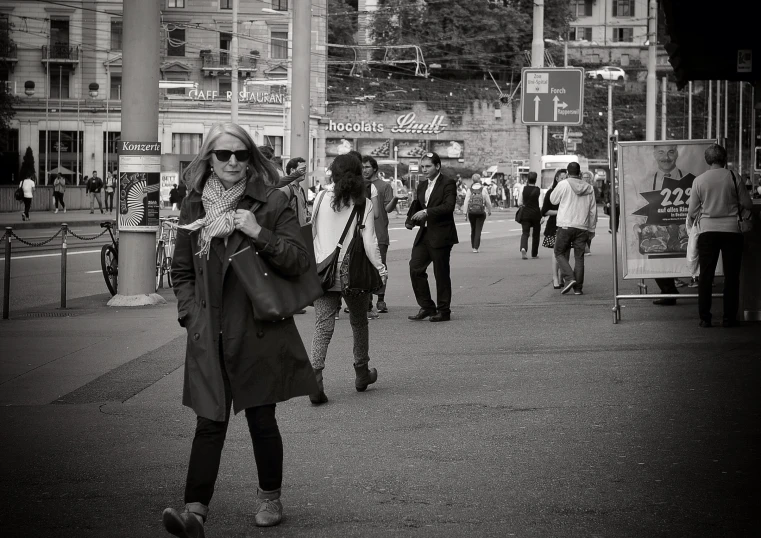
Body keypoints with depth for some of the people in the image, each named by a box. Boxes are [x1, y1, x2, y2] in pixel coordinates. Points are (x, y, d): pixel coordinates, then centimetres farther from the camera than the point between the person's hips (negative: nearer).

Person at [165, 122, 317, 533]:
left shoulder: (272, 204, -1)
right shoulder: (194, 207, 8)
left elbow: (299, 261, -6)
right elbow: (182, 270, 15)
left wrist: (258, 233, -18)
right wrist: (191, 314, 3)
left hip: (260, 332, -2)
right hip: (209, 337, 2)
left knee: (262, 421, 7)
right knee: (209, 424, -4)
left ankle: (270, 497, 26)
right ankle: (195, 510, -9)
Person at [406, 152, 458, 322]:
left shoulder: (448, 183, -8)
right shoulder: (422, 186, 15)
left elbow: (448, 206, -20)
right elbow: (416, 206, 22)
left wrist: (426, 212, -28)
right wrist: (410, 220, 3)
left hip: (441, 236, -7)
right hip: (424, 234, 7)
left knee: (441, 274, 0)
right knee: (415, 268, 0)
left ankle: (444, 311, 10)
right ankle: (426, 307, 10)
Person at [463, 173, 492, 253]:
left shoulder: (470, 189, 0)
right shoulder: (483, 189, -5)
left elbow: (466, 201, -1)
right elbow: (488, 201, -1)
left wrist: (465, 213, 4)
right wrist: (489, 211, 14)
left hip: (471, 212, 2)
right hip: (481, 212, -2)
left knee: (473, 229, 17)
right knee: (478, 230, 1)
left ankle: (473, 246, 22)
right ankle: (476, 247, -6)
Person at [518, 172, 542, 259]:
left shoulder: (523, 189, -3)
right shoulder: (539, 190, -9)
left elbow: (519, 203, 2)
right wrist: (542, 216, -5)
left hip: (525, 214, 1)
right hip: (536, 214, -1)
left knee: (525, 233, 0)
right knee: (535, 234, 13)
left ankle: (523, 248, -28)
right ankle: (534, 254, 22)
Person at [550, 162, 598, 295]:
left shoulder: (563, 185, -5)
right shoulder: (589, 188, 8)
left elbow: (553, 200, 8)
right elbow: (593, 210, 12)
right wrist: (591, 228, 19)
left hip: (565, 226, -3)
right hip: (582, 227, 3)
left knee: (560, 253, 8)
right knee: (579, 257, 7)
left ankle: (569, 278, -12)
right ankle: (578, 288, 5)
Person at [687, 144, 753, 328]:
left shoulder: (699, 180, -1)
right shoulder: (733, 178, -5)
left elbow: (692, 211, 3)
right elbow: (747, 204, 1)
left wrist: (693, 221, 24)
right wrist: (742, 211, 22)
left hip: (708, 231, 1)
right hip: (731, 230, -1)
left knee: (706, 276, 6)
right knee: (731, 276, 6)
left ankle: (704, 318, 5)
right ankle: (729, 317, 6)